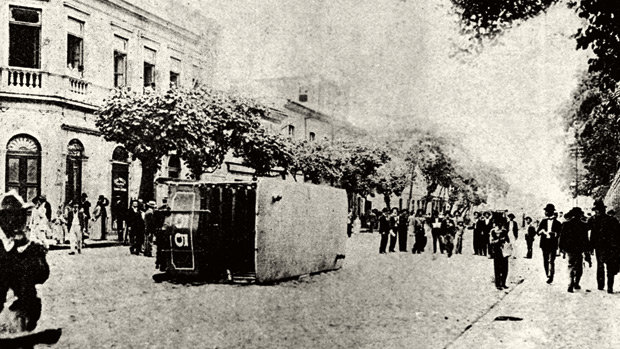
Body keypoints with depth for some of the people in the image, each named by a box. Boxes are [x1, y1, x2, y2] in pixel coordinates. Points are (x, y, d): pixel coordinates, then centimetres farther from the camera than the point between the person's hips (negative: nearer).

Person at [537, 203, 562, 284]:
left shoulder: (557, 223, 1)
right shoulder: (543, 221, 12)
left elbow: (559, 234, -4)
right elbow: (538, 231, 8)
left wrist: (554, 234, -24)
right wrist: (542, 231, -14)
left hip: (553, 245, -4)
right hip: (544, 244, 4)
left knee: (551, 261, -9)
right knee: (545, 261, 6)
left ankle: (550, 277, -6)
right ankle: (548, 276, 16)